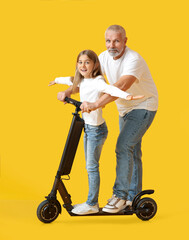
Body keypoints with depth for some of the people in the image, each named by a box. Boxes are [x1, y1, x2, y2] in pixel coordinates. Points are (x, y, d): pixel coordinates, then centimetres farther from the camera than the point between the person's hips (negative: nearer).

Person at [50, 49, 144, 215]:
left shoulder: (97, 81, -18)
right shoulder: (82, 81, 8)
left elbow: (110, 89, -39)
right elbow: (71, 81, 30)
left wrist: (126, 95, -57)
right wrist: (57, 80, 48)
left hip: (97, 129, -9)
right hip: (87, 127, 9)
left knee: (92, 167, -3)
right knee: (90, 166, 14)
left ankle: (92, 205, 5)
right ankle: (92, 202, 23)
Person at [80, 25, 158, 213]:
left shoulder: (134, 60, -29)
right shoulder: (105, 57, -5)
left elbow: (121, 86, -44)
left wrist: (96, 104, -52)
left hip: (143, 107, -8)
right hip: (125, 109, 8)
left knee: (123, 147, -19)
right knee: (131, 152, 13)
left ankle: (120, 195, -11)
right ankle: (133, 198, 23)